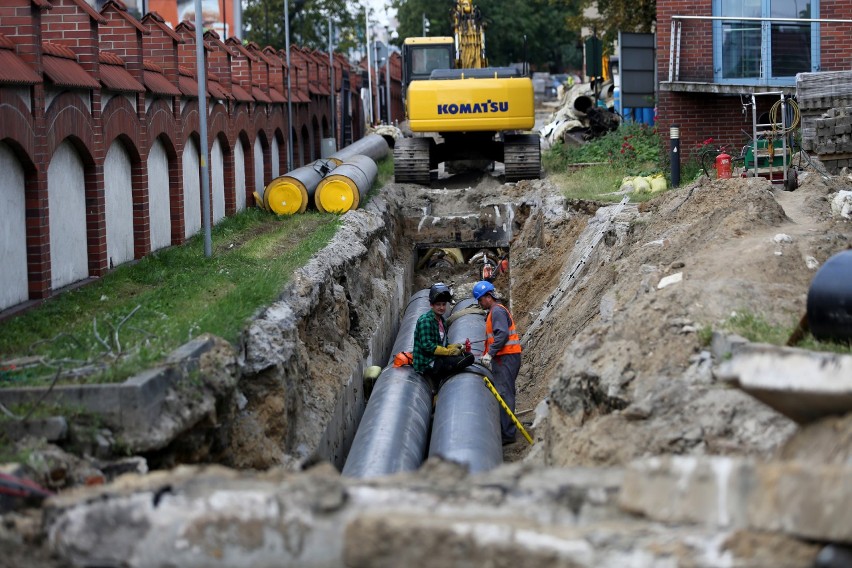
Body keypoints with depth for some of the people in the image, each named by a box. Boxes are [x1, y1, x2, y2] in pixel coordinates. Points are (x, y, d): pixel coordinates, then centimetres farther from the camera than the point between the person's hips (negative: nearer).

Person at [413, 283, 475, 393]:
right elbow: (427, 346, -20)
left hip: (437, 359, 9)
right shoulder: (426, 320, -12)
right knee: (468, 359, -17)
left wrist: (454, 347, -3)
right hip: (427, 363, -9)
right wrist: (450, 351, -16)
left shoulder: (442, 321, 17)